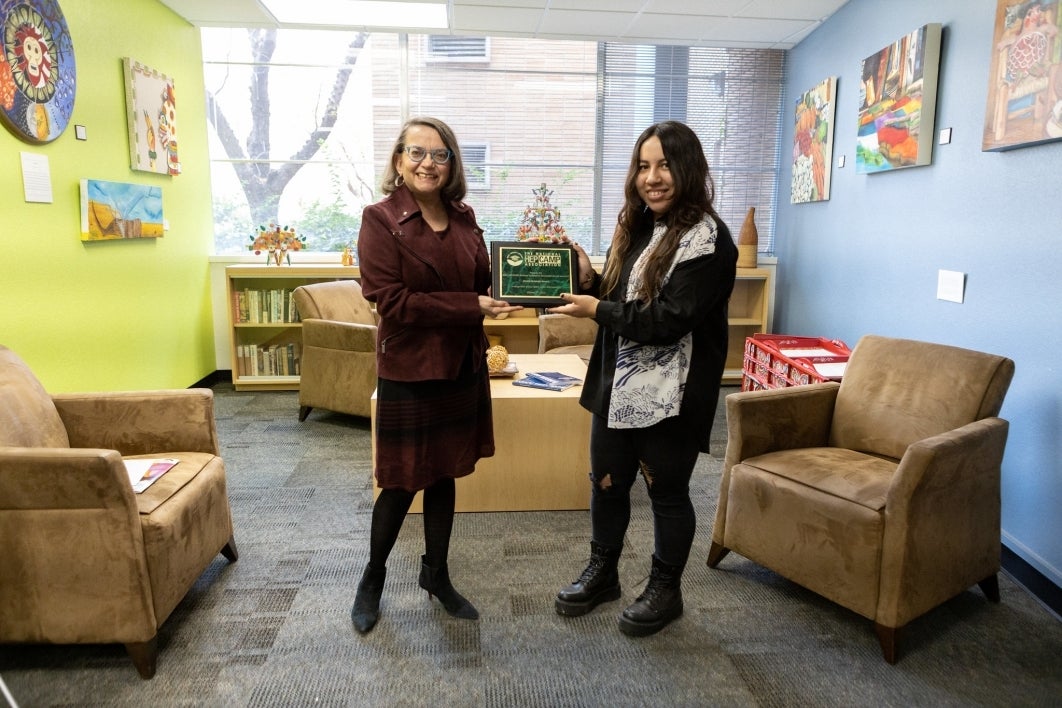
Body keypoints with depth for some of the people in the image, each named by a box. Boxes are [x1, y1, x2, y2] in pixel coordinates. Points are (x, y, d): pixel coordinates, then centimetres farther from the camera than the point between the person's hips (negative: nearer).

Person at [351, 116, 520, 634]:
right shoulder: (380, 220, -10)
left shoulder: (463, 219, 5)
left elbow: (481, 281, 12)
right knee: (402, 482, 6)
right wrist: (472, 306, -21)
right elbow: (392, 300, -19)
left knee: (444, 473, 16)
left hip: (462, 366, 5)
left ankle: (436, 572, 35)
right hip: (408, 370, -5)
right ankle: (373, 577, 32)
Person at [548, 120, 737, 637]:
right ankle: (602, 572, 39)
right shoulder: (636, 227, 10)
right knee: (606, 482, 17)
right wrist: (588, 280, -4)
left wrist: (596, 310, -17)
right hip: (617, 384, 7)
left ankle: (665, 589, 31)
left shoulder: (707, 240, -15)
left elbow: (668, 319, -22)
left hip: (670, 395, -7)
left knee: (666, 492, 10)